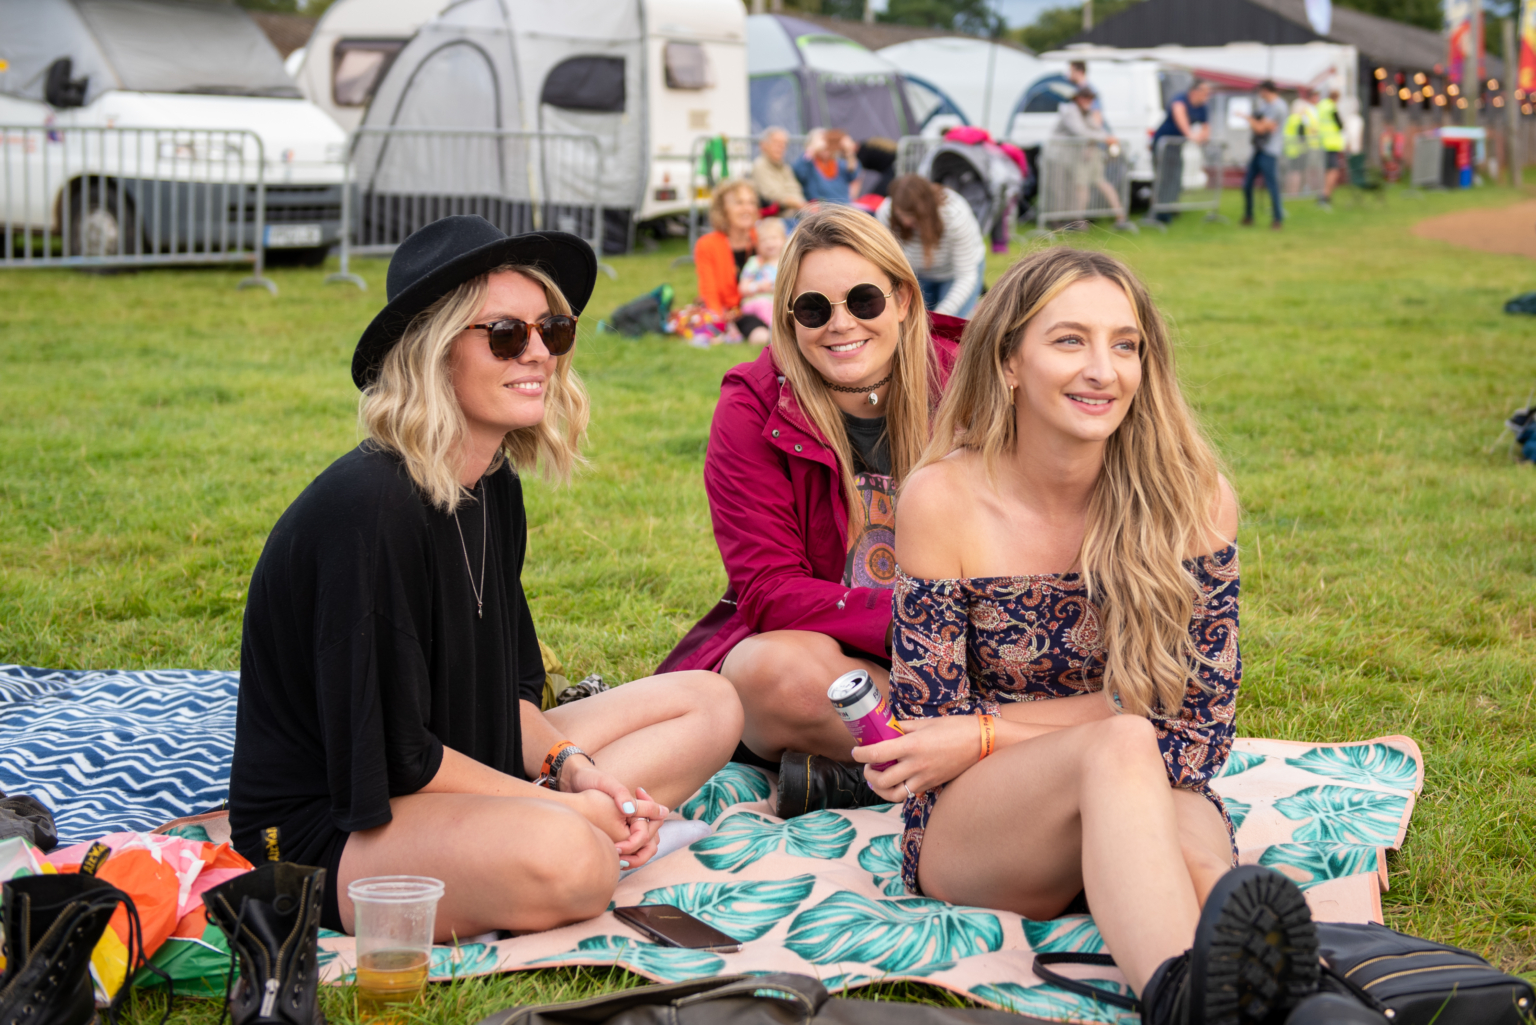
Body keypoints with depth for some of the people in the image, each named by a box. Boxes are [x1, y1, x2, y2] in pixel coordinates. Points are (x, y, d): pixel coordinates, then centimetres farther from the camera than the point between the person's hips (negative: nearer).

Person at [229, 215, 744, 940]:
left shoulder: (494, 486, 6)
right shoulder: (368, 507, -23)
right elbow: (391, 754, -22)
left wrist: (570, 768, -7)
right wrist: (565, 806, -16)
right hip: (323, 831, -10)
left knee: (709, 706, 8)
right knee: (562, 860, -40)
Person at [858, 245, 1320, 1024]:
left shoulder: (1192, 500, -4)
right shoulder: (943, 501, -8)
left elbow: (1196, 727, -7)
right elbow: (928, 725, -5)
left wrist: (985, 736, -12)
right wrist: (1110, 724, -13)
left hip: (1149, 808, 3)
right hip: (966, 836, -3)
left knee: (1195, 849, -34)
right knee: (1121, 744, -36)